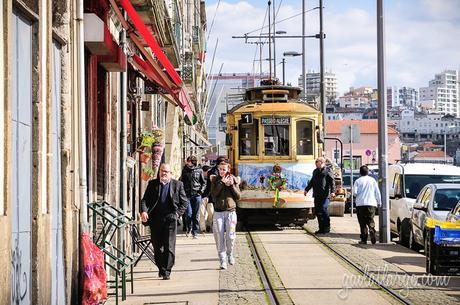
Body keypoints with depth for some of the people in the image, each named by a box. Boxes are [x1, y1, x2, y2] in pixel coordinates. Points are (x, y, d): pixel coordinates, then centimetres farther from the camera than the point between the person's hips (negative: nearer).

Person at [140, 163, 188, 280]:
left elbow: (184, 202, 8)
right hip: (155, 220, 2)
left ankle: (167, 271, -3)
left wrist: (177, 213, -6)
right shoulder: (152, 184, 9)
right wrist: (144, 211, -15)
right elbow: (145, 199, 4)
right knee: (157, 246, 8)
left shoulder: (178, 185, 6)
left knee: (169, 246, -6)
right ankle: (161, 268, 25)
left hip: (170, 219, -2)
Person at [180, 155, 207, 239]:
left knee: (196, 214, 2)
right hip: (187, 195, 0)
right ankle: (189, 228, 20)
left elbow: (204, 182, 10)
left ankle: (195, 232, 9)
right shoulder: (185, 170, 7)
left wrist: (201, 190, -5)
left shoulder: (199, 170, 4)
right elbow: (181, 181, 13)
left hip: (197, 195, 0)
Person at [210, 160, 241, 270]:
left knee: (230, 236, -6)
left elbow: (238, 196, 3)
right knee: (219, 237, -3)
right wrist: (222, 183, -16)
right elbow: (214, 194, -10)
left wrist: (232, 185, -9)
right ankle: (222, 260, 5)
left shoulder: (234, 180, 6)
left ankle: (230, 254, 22)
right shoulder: (215, 180, 4)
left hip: (231, 211, 0)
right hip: (218, 212, 0)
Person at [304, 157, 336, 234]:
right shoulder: (315, 171, 19)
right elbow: (311, 182, 30)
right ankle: (321, 228, 12)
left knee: (324, 210, -12)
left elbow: (332, 182, -10)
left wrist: (332, 191, -21)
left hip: (325, 195, -7)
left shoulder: (327, 171, -4)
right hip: (317, 195, 7)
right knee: (317, 212, 6)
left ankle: (327, 227, -1)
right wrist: (307, 189, 29)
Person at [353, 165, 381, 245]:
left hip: (360, 204, -1)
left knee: (362, 223, 3)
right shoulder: (372, 180, 5)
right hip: (371, 203, 1)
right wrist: (379, 202, 16)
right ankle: (372, 233, -17)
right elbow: (377, 192, 6)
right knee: (371, 221, 7)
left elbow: (354, 192, -8)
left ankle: (364, 239, 0)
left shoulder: (358, 181, -1)